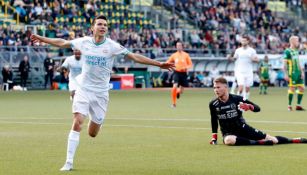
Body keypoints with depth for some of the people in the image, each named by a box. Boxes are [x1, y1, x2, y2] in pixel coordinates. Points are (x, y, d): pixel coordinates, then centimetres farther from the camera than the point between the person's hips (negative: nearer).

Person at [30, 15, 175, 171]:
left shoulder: (112, 46, -6)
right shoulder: (83, 42, -2)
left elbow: (134, 57, -5)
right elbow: (62, 43, 11)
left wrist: (159, 64, -8)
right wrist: (42, 39, 15)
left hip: (101, 93, 0)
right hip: (83, 89, 0)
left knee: (92, 133, 4)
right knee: (77, 123, -19)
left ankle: (94, 121, 44)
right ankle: (69, 163, -14)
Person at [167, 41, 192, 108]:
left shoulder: (186, 55, 1)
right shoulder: (174, 55, 4)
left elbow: (190, 64, 5)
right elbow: (168, 63, 13)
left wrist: (186, 68, -16)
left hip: (183, 73, 1)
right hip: (177, 72, -1)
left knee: (181, 91, 5)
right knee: (174, 86, -22)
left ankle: (178, 92, 46)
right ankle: (174, 103, -12)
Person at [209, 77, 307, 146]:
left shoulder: (237, 99, -10)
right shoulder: (213, 104, -6)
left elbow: (257, 108, -4)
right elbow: (214, 121, 12)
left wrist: (249, 106, -26)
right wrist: (214, 137, 7)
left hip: (243, 129, 0)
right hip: (228, 133, 0)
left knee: (272, 140, -3)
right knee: (228, 140, -40)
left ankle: (298, 140, 20)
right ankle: (258, 143, -32)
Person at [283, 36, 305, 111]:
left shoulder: (296, 51, 17)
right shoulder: (287, 51, -8)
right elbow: (284, 64, -11)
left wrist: (302, 72, 15)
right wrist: (286, 74, -16)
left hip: (298, 73, 8)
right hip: (292, 73, -8)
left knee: (301, 88, 5)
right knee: (292, 88, -8)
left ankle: (298, 105, 11)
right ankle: (289, 106, 0)